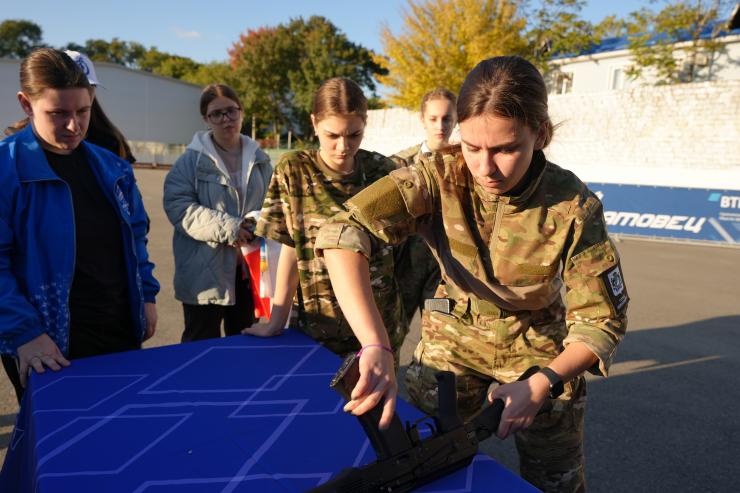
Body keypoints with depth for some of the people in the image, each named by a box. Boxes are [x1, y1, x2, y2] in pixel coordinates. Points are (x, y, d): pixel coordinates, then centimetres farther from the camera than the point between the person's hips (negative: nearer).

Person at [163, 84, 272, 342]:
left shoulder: (259, 159, 11)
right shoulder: (192, 159, -2)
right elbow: (178, 205, -12)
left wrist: (260, 220, -12)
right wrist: (227, 228, -20)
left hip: (249, 270, 4)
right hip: (204, 273, -4)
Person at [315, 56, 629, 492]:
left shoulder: (573, 207, -24)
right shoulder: (439, 178, -25)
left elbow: (603, 320, -16)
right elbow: (343, 232, -37)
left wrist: (542, 385, -31)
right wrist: (376, 347, -47)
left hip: (539, 350, 0)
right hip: (453, 339, 1)